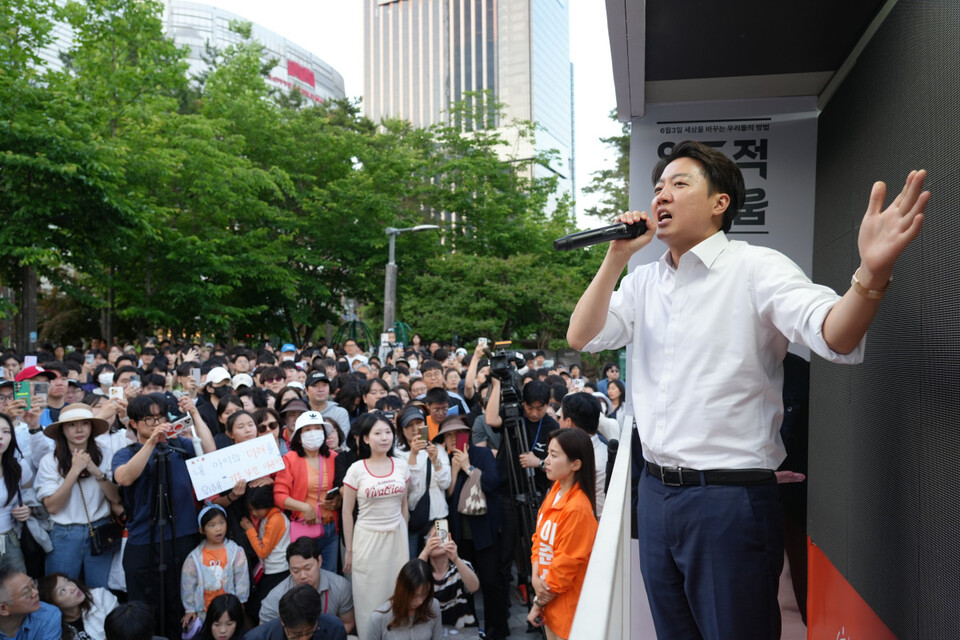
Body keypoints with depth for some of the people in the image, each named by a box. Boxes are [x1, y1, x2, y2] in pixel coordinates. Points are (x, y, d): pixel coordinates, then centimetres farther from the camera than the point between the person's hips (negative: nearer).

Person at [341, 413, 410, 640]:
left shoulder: (401, 465, 0)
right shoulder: (356, 469, -8)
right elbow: (347, 513, -2)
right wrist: (349, 550, 0)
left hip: (397, 537, 3)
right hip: (368, 538, -2)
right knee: (370, 596, 6)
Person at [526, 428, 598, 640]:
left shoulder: (577, 509, -25)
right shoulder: (555, 491, 0)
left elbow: (565, 565, -20)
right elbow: (539, 537, 7)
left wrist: (539, 603, -9)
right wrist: (535, 578, -7)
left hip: (567, 605, -7)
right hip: (549, 598, 8)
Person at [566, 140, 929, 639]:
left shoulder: (755, 268, -9)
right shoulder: (643, 282, 9)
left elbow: (834, 337, -23)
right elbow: (581, 338, 2)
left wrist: (872, 274, -45)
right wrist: (617, 256, -6)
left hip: (731, 499, -5)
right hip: (655, 491, 6)